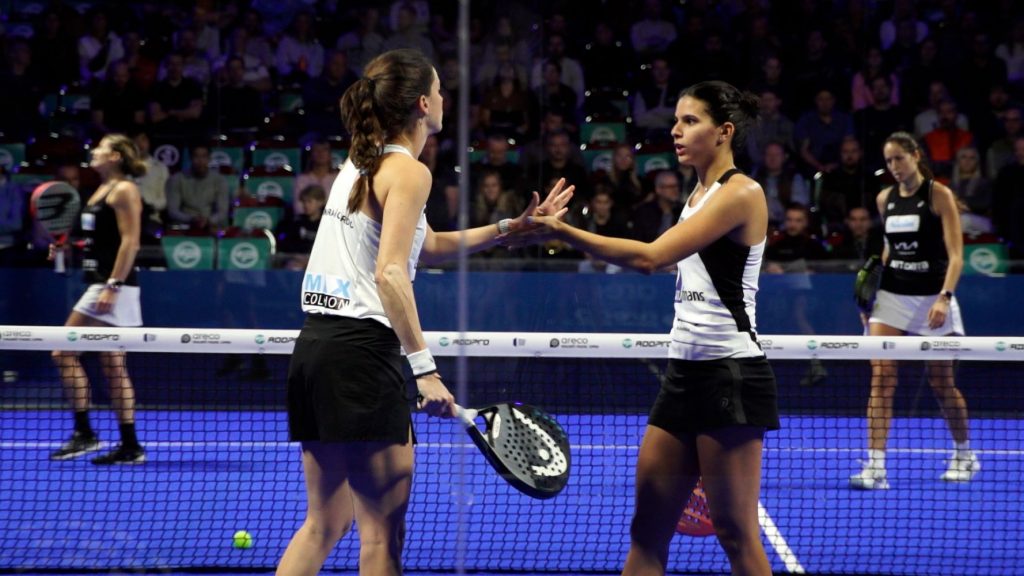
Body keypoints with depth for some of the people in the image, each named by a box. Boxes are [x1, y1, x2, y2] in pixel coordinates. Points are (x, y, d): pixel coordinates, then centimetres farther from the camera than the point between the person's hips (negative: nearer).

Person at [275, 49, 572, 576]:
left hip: (315, 348, 9)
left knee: (324, 523, 14)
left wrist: (511, 227, 30)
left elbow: (426, 245, 31)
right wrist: (424, 368, -22)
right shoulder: (408, 171, -8)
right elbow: (390, 273, -20)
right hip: (361, 352, -9)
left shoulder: (361, 165, 19)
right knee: (383, 533, -3)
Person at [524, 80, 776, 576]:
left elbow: (650, 257, -21)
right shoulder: (700, 194, 17)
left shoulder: (741, 193, -12)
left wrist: (562, 231, -22)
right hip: (684, 372, 9)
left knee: (736, 534, -5)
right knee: (647, 530, 5)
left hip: (729, 376, -9)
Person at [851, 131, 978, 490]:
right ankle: (875, 466, -14)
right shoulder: (885, 199, 7)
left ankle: (964, 455, 29)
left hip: (932, 297, -4)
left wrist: (944, 297, -25)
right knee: (881, 377, -11)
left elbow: (956, 255, -12)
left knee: (941, 383, 6)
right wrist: (872, 281, 13)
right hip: (892, 296, 4)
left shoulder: (939, 195, -7)